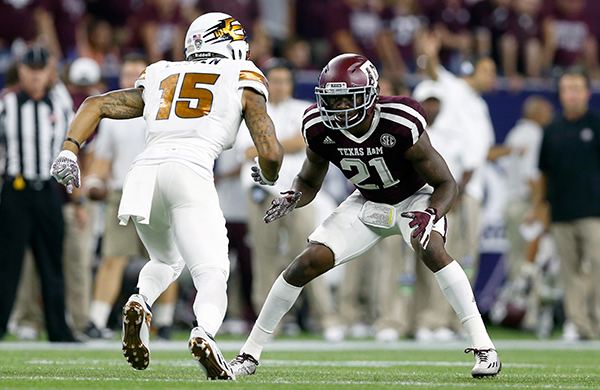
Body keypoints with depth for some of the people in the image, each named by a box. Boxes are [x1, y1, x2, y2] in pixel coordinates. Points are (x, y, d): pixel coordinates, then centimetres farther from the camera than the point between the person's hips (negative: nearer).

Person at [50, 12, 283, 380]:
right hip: (190, 171, -4)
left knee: (167, 261, 27)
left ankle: (141, 302, -4)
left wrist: (70, 150, 9)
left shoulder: (159, 80, 29)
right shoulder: (242, 83, 18)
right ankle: (205, 333, -35)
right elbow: (271, 154, 10)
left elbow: (96, 104, 19)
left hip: (144, 172, 4)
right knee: (213, 277, -4)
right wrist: (268, 175, 32)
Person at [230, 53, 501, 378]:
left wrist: (431, 216, -44)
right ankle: (250, 353, 5)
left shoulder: (400, 125, -34)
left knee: (430, 248, -34)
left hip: (415, 199, -4)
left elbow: (446, 184, -24)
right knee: (307, 263, -8)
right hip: (369, 203, 4)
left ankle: (483, 345, -28)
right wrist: (293, 199, -24)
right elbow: (309, 182, 0)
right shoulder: (320, 129, -20)